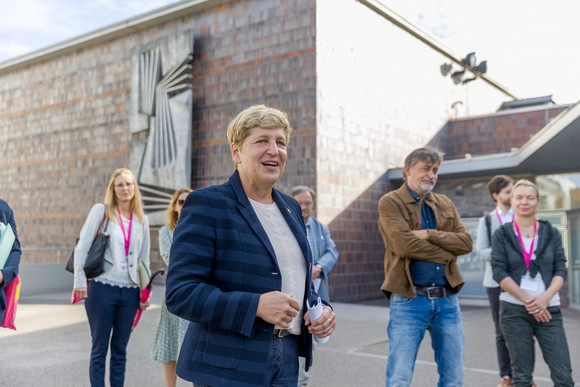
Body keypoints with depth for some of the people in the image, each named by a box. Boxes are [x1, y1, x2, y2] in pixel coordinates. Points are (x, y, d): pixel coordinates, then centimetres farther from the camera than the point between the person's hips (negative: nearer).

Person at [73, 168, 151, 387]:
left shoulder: (142, 220, 11)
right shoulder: (101, 211, 1)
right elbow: (82, 247, -4)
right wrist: (80, 281, -12)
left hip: (130, 291, 3)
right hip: (102, 288, -3)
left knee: (120, 350, 10)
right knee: (99, 349, 4)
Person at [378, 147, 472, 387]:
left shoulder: (445, 204, 15)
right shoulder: (390, 203, -2)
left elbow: (466, 242, 3)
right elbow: (404, 244, -16)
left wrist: (430, 234, -11)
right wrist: (446, 253, -6)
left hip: (447, 299, 6)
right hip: (408, 301, -5)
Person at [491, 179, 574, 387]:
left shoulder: (551, 233, 9)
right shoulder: (502, 234, 3)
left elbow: (561, 271, 4)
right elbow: (499, 272, -4)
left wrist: (545, 297, -13)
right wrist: (527, 300, -12)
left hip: (548, 309, 2)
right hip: (514, 310, -1)